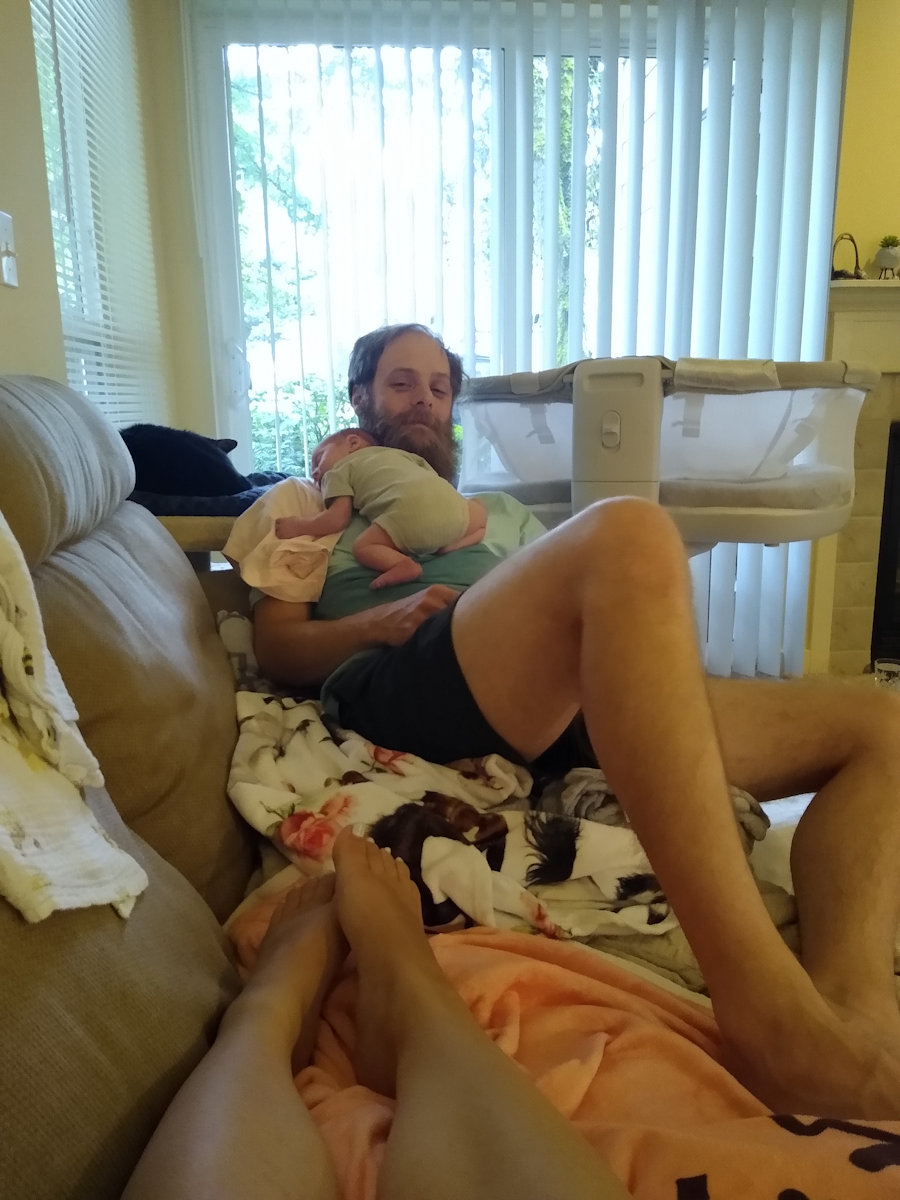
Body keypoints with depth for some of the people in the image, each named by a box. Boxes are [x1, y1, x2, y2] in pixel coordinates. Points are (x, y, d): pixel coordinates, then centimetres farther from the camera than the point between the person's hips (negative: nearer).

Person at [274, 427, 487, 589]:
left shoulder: (338, 471, 24)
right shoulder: (394, 453, 41)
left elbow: (337, 519, 11)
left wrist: (298, 526, 24)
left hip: (410, 509, -5)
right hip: (448, 499, 5)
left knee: (362, 547, 11)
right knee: (479, 510, 31)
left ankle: (403, 564, -16)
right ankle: (454, 543, 4)